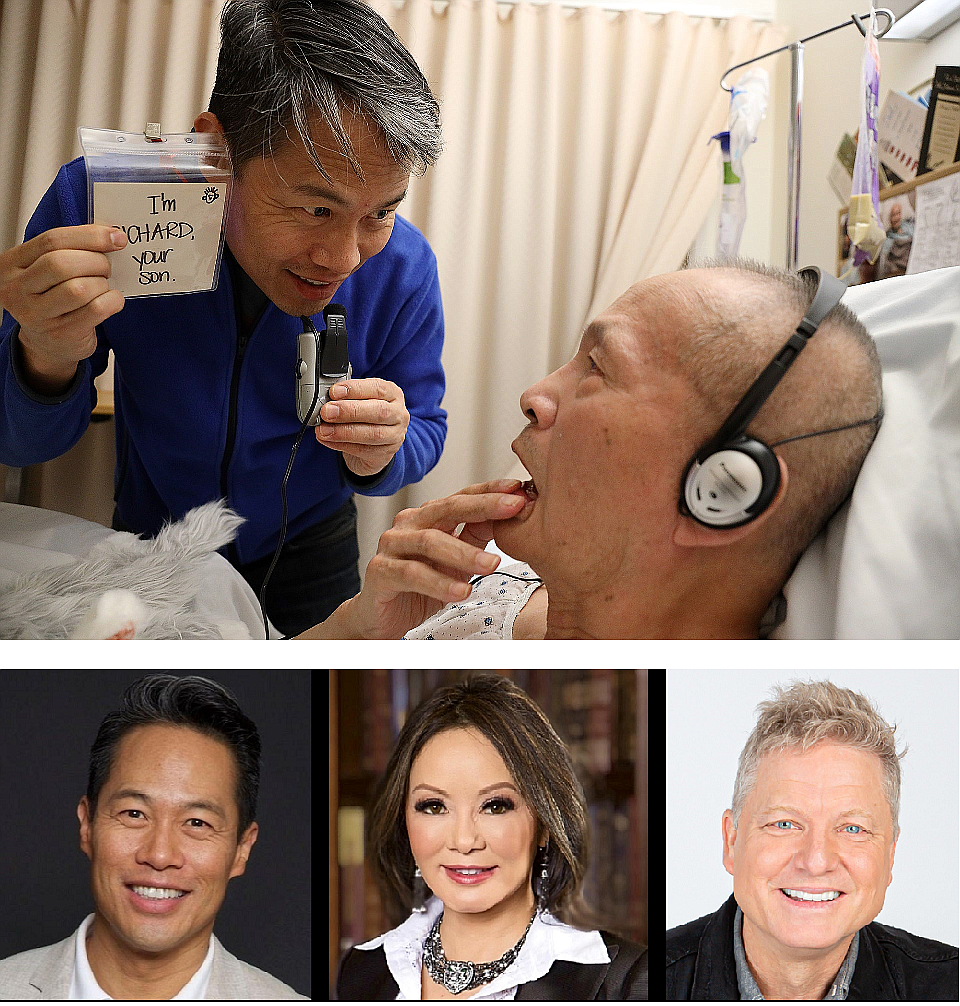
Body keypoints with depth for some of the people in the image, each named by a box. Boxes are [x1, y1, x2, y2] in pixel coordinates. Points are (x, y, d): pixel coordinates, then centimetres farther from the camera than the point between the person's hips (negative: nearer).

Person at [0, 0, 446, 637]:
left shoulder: (403, 268, -26)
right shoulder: (94, 205, -29)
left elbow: (425, 432, -11)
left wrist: (379, 458, -35)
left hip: (308, 554, 0)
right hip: (150, 534, 0)